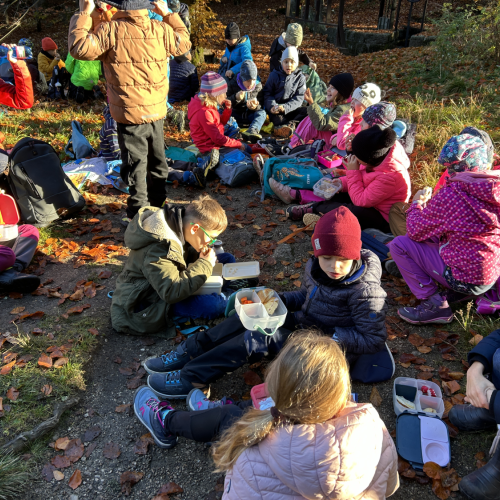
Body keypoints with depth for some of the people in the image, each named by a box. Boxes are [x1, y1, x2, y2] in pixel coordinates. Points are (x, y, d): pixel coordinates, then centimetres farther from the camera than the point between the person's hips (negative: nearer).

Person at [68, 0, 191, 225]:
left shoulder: (111, 30, -12)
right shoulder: (161, 29, 1)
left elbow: (80, 48, -13)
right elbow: (183, 42, 19)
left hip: (130, 113, -5)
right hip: (157, 110, 5)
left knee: (135, 164, 3)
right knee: (156, 161, 18)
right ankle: (156, 205, 31)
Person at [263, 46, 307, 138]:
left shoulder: (300, 77, 4)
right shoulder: (274, 75, 6)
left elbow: (299, 98, -5)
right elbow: (267, 93, 1)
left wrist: (285, 107, -23)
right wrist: (272, 106, -21)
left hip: (291, 109, 1)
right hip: (276, 108, -1)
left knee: (306, 111, -26)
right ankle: (290, 126, -49)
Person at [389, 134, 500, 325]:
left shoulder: (451, 195, -22)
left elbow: (415, 232, -11)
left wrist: (417, 204, 7)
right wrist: (429, 204, 12)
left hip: (466, 279, -8)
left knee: (399, 244, -5)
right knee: (432, 237, 24)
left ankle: (435, 304, -5)